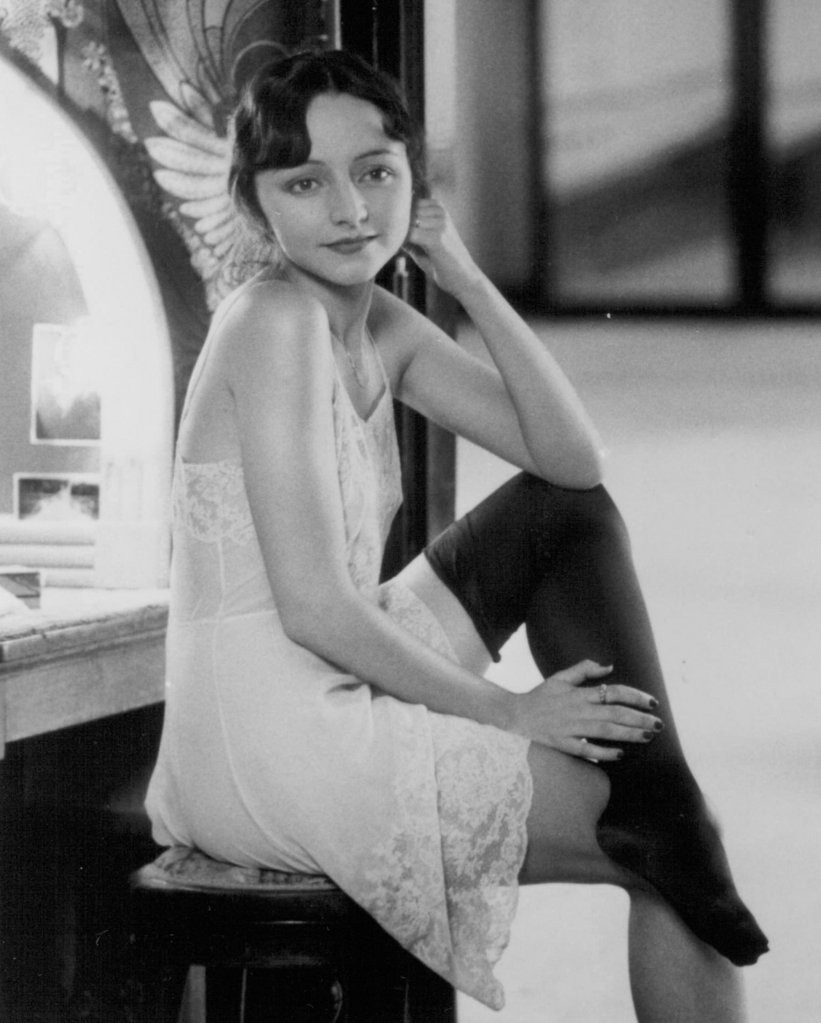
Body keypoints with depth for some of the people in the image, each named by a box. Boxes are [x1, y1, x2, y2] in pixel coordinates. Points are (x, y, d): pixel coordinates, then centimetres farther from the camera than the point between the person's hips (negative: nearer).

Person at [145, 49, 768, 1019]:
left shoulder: (384, 328, 10)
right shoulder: (272, 320, -16)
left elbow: (572, 461, 4)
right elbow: (315, 608, -21)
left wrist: (468, 280, -2)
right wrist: (504, 710, -12)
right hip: (267, 740, -9)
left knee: (567, 510, 11)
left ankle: (653, 799, -2)